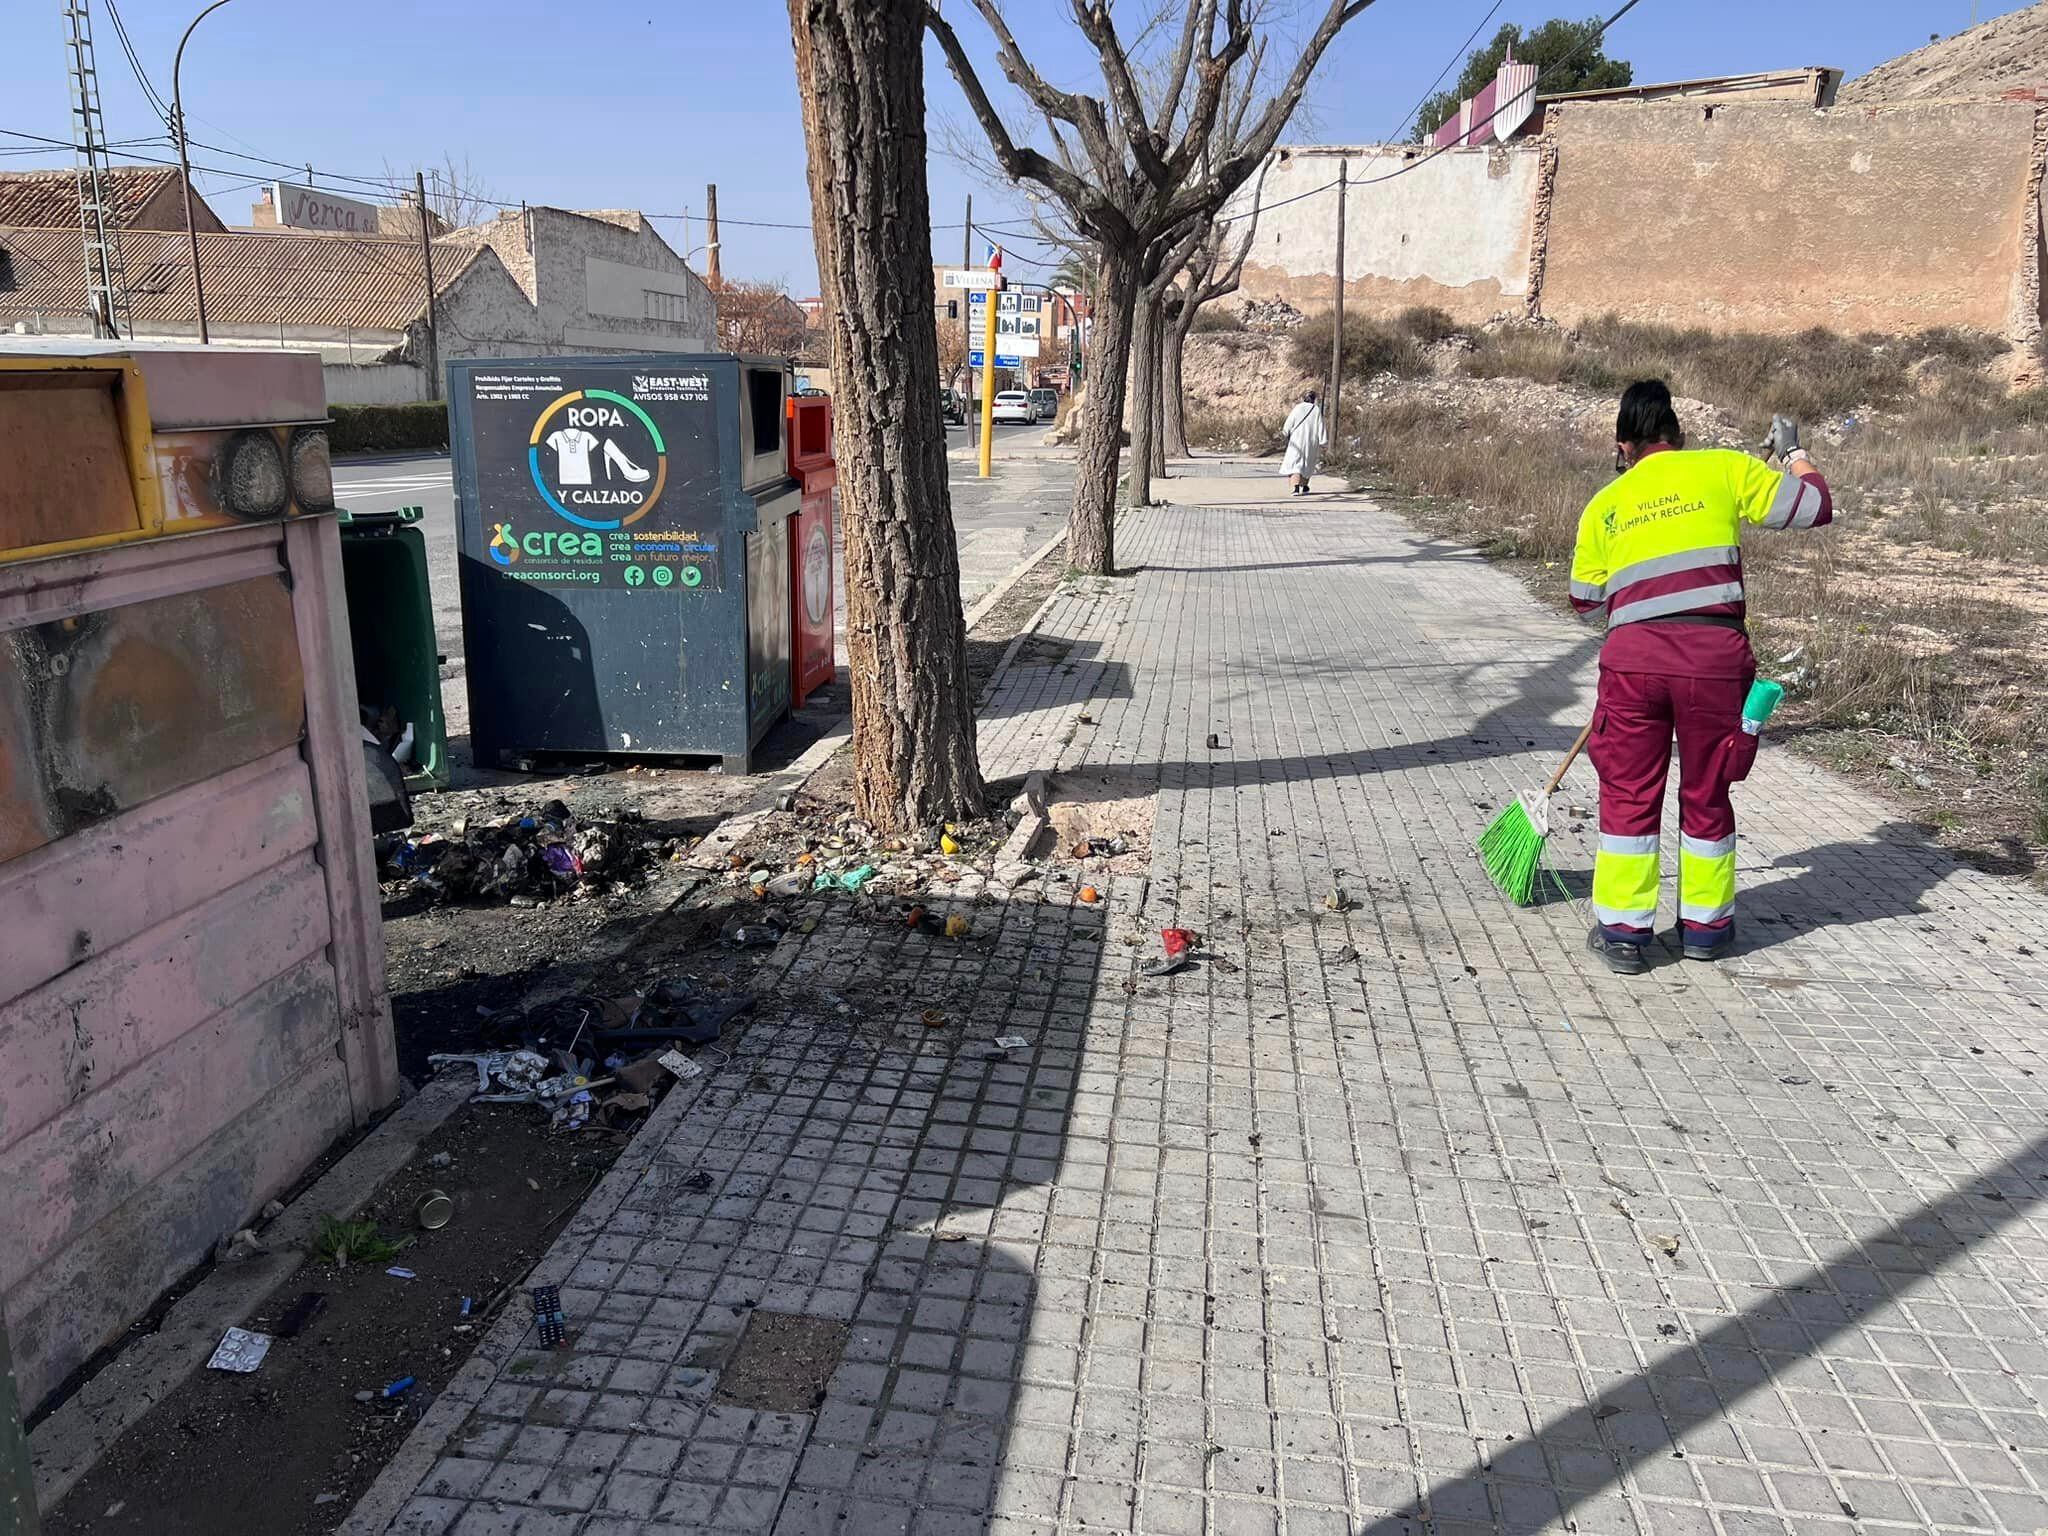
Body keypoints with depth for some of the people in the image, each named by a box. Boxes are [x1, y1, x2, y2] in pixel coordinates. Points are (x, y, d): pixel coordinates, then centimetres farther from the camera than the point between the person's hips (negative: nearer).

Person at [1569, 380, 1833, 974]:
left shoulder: (1603, 505, 15)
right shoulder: (1725, 468, 9)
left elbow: (1586, 600, 20)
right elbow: (1815, 506, 12)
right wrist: (1794, 452, 30)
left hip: (1633, 655, 1)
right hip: (1715, 654, 0)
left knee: (1629, 793, 10)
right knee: (1706, 795, 14)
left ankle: (1622, 931, 13)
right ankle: (1705, 926, 27)